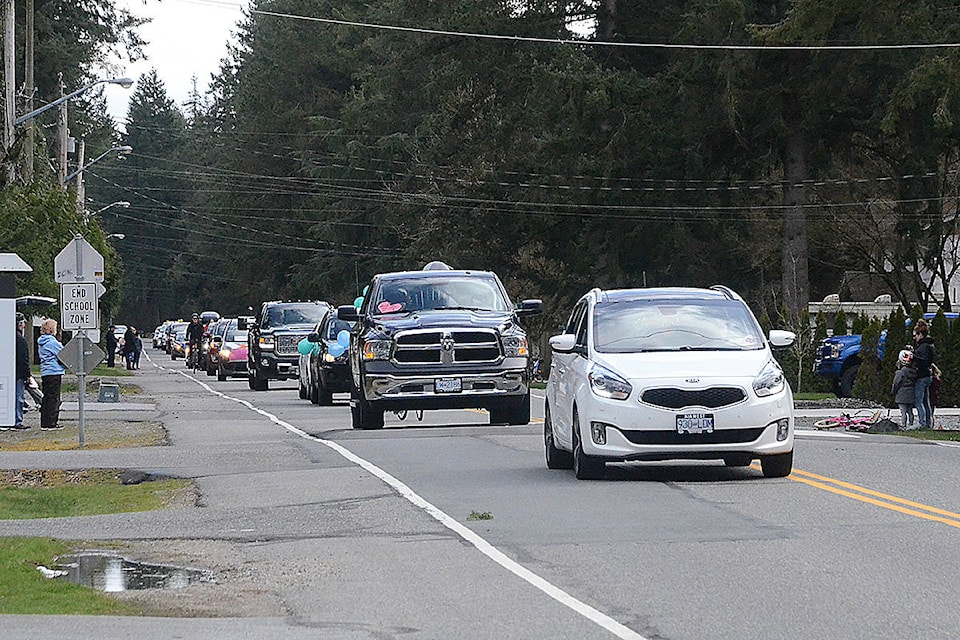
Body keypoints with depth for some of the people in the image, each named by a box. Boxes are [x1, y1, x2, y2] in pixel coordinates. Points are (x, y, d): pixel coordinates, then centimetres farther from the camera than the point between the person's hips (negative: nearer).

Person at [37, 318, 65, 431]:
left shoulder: (41, 342, 14)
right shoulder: (52, 342, -14)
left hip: (45, 373, 9)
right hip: (54, 372, -9)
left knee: (47, 398, 12)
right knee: (54, 398, -5)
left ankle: (44, 423, 14)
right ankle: (51, 423, -5)